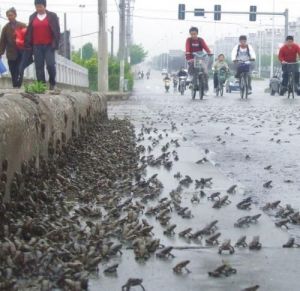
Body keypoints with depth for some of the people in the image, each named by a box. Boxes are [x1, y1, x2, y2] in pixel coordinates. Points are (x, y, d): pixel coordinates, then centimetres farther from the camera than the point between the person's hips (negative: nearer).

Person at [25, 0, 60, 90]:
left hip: (49, 45, -3)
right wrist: (28, 45, 5)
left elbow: (57, 31, -1)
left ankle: (52, 83, 8)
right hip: (37, 46, 3)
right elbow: (29, 32, 12)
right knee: (39, 67, 0)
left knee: (50, 64, -12)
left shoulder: (52, 16, 2)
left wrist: (55, 44, -10)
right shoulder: (32, 17, 11)